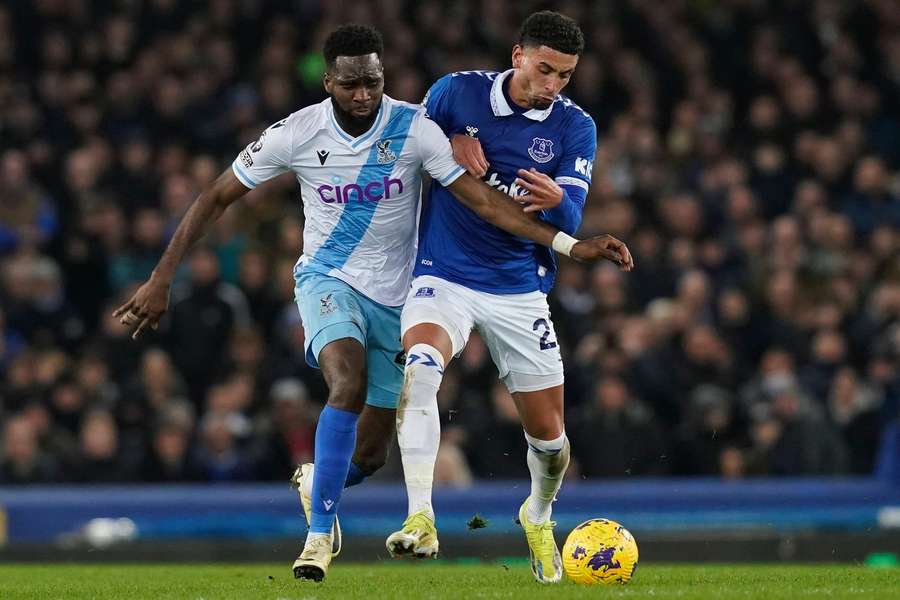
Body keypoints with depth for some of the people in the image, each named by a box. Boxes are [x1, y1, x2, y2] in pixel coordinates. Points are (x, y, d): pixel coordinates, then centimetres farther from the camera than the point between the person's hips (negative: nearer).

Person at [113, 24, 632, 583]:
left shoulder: (415, 128, -15)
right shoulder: (296, 134, -14)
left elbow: (484, 199, -17)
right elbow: (216, 199, -6)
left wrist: (569, 244, -27)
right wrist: (161, 279, -10)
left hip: (395, 295, 2)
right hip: (328, 279, -2)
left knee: (369, 450, 6)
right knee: (350, 383, -32)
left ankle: (319, 482, 43)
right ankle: (320, 532, -24)